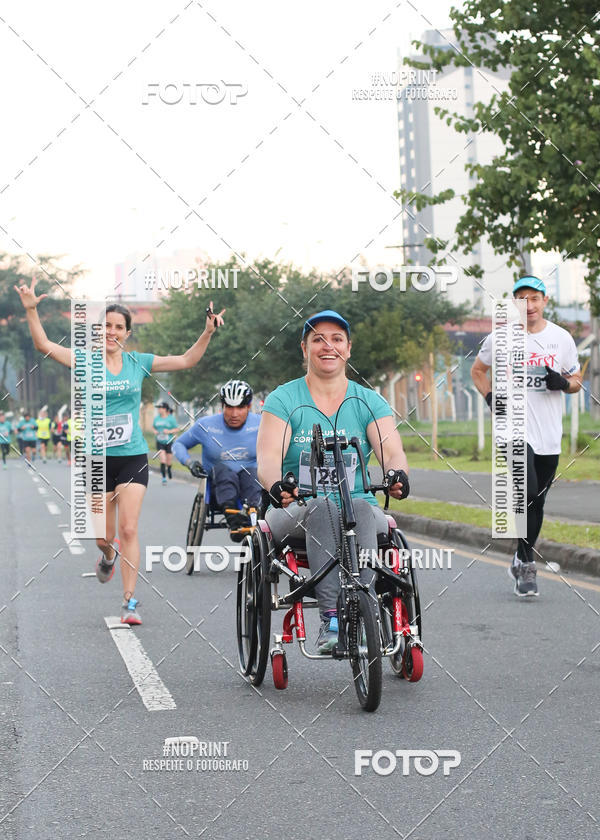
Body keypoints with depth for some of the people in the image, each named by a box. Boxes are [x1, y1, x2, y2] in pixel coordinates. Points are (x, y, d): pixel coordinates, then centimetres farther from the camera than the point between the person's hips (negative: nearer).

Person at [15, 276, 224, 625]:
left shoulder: (138, 362, 3)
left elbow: (187, 360, 8)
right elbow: (44, 344, -8)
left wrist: (208, 332, -4)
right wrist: (31, 310, -20)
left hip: (133, 458, 0)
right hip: (97, 459, 0)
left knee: (128, 529, -11)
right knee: (103, 535, 7)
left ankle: (130, 601, -6)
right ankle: (108, 554, 45)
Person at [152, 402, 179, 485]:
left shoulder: (171, 419, -5)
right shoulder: (156, 418, 5)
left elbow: (176, 429, -2)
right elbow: (153, 427, 19)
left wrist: (169, 431, -19)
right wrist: (154, 431, -3)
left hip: (169, 442, -1)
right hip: (160, 443, 1)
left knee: (169, 460, 9)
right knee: (163, 460, -13)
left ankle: (169, 469, 44)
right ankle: (164, 478, -9)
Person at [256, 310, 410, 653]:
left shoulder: (370, 402, 9)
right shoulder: (283, 400, 5)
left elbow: (392, 451, -7)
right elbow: (268, 456, -10)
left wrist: (398, 475, -33)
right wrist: (276, 485, -34)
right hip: (295, 512, -1)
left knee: (361, 508, -33)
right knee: (321, 505, -35)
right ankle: (330, 618, -41)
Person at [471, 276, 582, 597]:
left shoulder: (562, 338, 5)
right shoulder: (499, 338, 0)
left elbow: (576, 381, 14)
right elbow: (477, 371, 15)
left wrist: (564, 383, -9)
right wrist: (491, 398, -2)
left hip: (549, 434, 3)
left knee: (536, 501, 10)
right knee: (527, 491, -21)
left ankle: (521, 562, 27)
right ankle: (527, 563, -10)